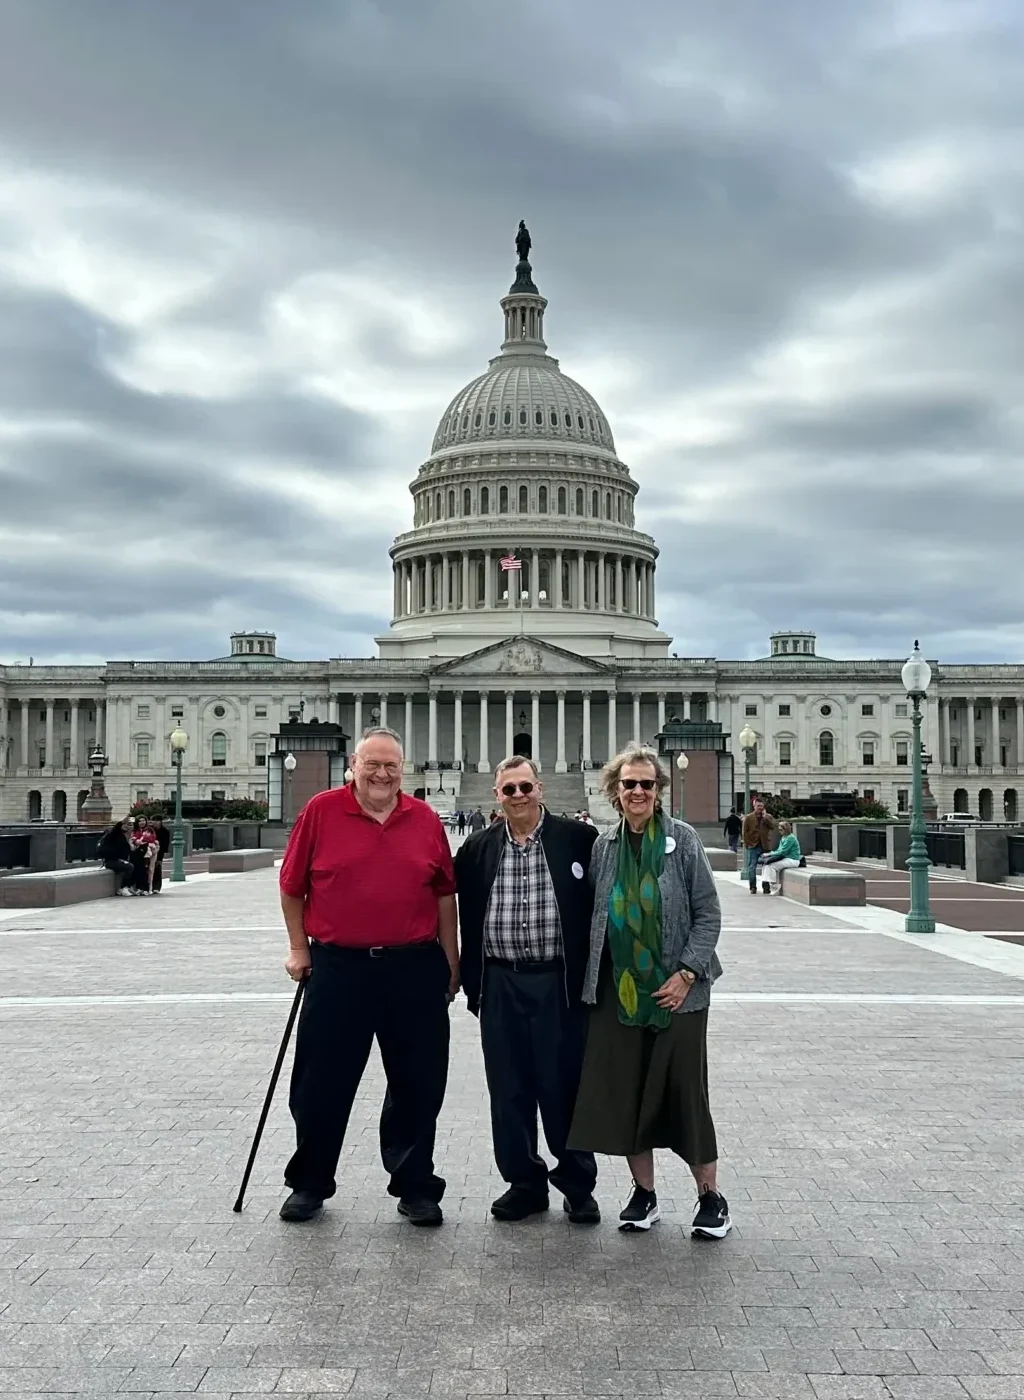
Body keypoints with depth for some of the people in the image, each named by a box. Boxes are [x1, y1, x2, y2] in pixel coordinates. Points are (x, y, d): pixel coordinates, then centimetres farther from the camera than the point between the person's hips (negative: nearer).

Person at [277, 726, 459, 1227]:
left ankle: (415, 1186, 25)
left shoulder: (425, 819, 4)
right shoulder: (321, 811, -3)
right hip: (338, 968, -1)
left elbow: (445, 894, 9)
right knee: (322, 1084, 10)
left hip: (415, 969, 2)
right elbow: (292, 887, 4)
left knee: (418, 1084, 9)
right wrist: (299, 948, 5)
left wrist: (452, 961, 8)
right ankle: (309, 1183, 29)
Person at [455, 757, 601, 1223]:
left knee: (564, 1087, 4)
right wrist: (469, 977, 7)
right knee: (509, 1089, 9)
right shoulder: (478, 849, 7)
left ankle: (578, 1184, 20)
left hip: (560, 983, -3)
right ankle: (524, 1182, 23)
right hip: (500, 984, 3)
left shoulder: (578, 839, -3)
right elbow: (464, 913, 12)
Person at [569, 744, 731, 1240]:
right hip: (617, 989, 3)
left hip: (676, 990, -3)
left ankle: (710, 1195, 17)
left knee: (685, 1091, 1)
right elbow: (593, 915, 9)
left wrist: (687, 973, -11)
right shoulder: (603, 845, 5)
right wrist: (592, 978, 3)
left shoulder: (682, 840, -4)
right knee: (624, 1092, 6)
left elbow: (708, 914, -4)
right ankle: (643, 1192, 23)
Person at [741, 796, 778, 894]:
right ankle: (753, 887, 5)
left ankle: (766, 887, 9)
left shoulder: (768, 817, 10)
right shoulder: (748, 817, 5)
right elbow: (744, 832, 3)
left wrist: (765, 817, -11)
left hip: (765, 846, 1)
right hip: (753, 846, -1)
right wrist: (747, 844, -4)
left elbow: (773, 827, -7)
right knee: (752, 868, -1)